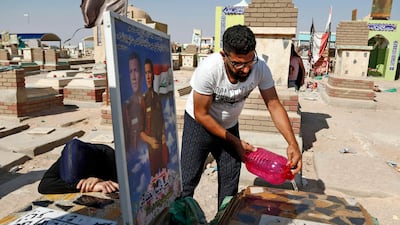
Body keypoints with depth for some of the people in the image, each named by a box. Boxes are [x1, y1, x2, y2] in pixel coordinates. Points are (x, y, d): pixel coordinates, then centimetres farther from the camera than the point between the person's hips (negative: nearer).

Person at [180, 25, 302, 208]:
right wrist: (235, 142, -19)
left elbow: (274, 105, -15)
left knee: (230, 182, 11)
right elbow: (201, 114, -22)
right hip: (199, 124, -3)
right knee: (187, 181, -3)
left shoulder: (260, 68, -23)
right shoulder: (209, 69, -32)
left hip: (230, 126, 4)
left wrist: (292, 143, -28)